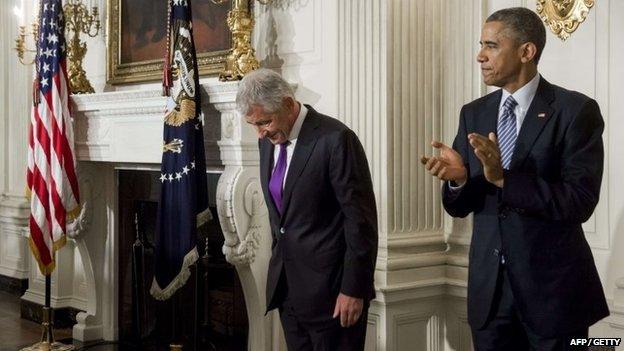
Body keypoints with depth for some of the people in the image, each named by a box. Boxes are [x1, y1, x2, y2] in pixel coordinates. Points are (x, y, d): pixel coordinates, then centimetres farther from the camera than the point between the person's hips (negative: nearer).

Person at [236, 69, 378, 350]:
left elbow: (361, 220, -15)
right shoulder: (268, 140, 8)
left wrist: (353, 290, -15)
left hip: (329, 287, -7)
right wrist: (278, 264, 16)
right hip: (287, 285, 7)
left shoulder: (335, 139, -16)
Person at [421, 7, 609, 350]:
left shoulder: (575, 110, -9)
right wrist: (457, 178, -16)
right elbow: (458, 207, 6)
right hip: (489, 286, 5)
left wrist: (503, 178, -27)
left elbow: (581, 202, -18)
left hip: (553, 286, -4)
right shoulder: (473, 114, 6)